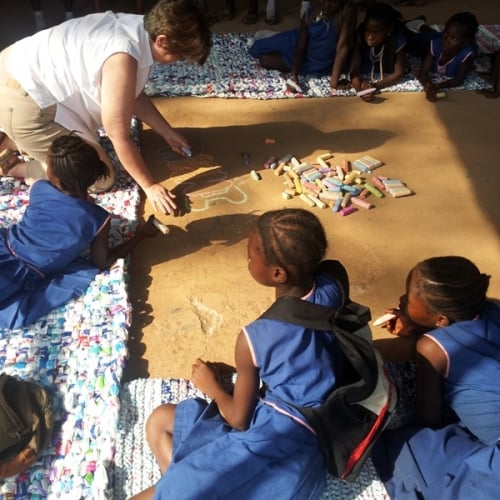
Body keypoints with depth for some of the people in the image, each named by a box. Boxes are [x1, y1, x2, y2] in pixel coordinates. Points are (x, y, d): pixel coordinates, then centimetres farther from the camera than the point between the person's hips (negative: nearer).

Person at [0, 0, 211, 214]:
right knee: (101, 178, -3)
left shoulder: (137, 28, 0)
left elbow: (135, 96, 14)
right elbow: (119, 136, -22)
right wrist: (150, 186, -12)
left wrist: (168, 133, 15)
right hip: (22, 104, -10)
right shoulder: (123, 58, -29)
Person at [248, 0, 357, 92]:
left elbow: (343, 46, -32)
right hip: (303, 55, 4)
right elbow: (300, 48, -19)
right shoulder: (310, 15, -17)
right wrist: (294, 77, -33)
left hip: (322, 66, -3)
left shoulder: (348, 10, -29)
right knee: (264, 59, 4)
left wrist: (334, 81, -35)